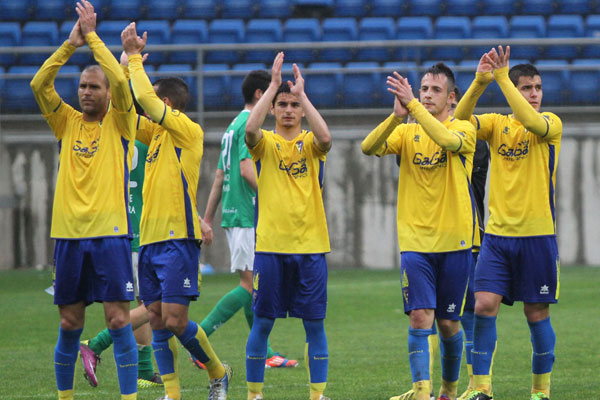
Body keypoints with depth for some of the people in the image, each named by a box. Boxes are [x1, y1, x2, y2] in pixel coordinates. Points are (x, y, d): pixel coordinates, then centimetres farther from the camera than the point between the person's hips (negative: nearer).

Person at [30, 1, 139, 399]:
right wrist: (70, 44, -6)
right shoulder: (67, 122, 12)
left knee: (119, 319, -8)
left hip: (110, 232, -3)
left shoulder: (120, 124, 2)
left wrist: (92, 36, -9)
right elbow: (39, 84, 0)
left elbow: (121, 81, -14)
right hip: (69, 234, 3)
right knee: (69, 323, 8)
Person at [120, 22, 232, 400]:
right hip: (150, 238, 8)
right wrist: (129, 57, 13)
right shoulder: (157, 133, 16)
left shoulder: (189, 130, -6)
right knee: (157, 319, 3)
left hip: (177, 239, -8)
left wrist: (135, 58, -7)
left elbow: (146, 99, -17)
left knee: (175, 320, -10)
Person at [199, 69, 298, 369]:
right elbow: (247, 168, -21)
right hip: (247, 216, -10)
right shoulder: (249, 124, -10)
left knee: (253, 285, 10)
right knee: (250, 285, -11)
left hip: (233, 216, 10)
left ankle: (263, 354, 11)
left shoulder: (234, 126, 19)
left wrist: (207, 219, 21)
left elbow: (220, 177, 20)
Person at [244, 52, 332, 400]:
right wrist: (274, 85, -18)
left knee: (315, 322, 1)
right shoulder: (264, 143, 5)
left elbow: (326, 137, -18)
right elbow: (250, 128, -19)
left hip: (310, 245, 1)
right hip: (270, 244, -1)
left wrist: (302, 93, -16)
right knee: (262, 321, 1)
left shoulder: (310, 143, 6)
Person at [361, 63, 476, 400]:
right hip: (415, 240, 1)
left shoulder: (464, 129, -1)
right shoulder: (406, 132, 6)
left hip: (454, 239, -1)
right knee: (421, 316, -12)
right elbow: (369, 148, -12)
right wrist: (397, 115, -28)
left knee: (448, 322, 7)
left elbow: (449, 140, -26)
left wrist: (412, 105, -32)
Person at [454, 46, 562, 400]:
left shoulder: (551, 123, -2)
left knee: (537, 313, 2)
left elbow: (532, 122, -25)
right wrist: (480, 82, -25)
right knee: (485, 306, -8)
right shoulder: (496, 123, 7)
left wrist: (502, 77, -26)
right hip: (497, 233, 2)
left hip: (537, 233, -2)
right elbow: (460, 119, -10)